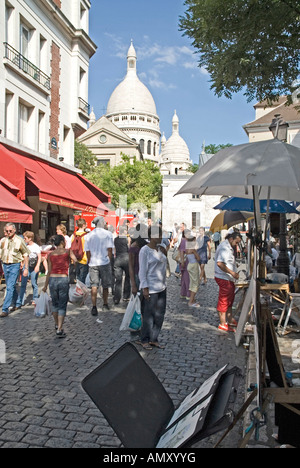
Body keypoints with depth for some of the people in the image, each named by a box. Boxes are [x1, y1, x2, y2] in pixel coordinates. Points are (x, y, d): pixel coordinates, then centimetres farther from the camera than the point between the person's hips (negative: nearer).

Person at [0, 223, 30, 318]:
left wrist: (26, 268, -3)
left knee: (10, 287, -12)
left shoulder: (19, 240, -6)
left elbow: (26, 255, -1)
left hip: (15, 265, -5)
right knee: (11, 286, 17)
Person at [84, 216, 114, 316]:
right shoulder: (108, 234, -4)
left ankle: (94, 307, -6)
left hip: (93, 263, 2)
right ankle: (105, 305, 25)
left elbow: (87, 251, 6)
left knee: (94, 286, 1)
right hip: (104, 263, -2)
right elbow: (109, 249, -6)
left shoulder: (89, 235, 5)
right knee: (105, 285, 13)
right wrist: (109, 260, 5)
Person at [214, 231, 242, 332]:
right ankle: (222, 324, 5)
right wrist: (232, 273, -27)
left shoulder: (229, 247, 15)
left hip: (229, 278, 11)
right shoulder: (224, 247, -19)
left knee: (229, 300, 18)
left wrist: (234, 273, 16)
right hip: (223, 278, -11)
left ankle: (230, 321, 30)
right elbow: (219, 263, -30)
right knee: (223, 301, -3)